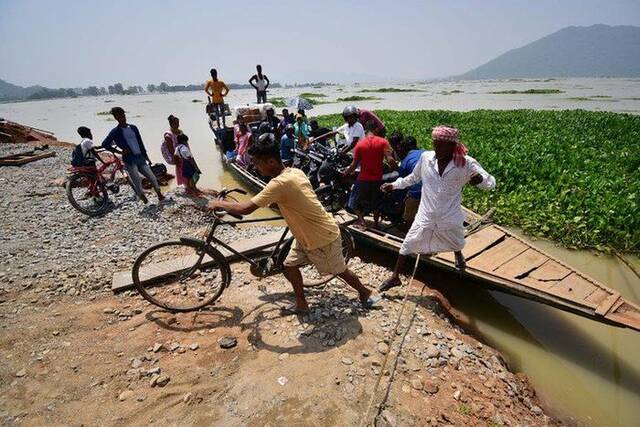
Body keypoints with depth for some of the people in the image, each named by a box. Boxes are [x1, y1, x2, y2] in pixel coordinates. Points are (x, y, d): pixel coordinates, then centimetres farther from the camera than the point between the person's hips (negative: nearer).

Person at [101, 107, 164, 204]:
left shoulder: (133, 128, 11)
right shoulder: (115, 132, -2)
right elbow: (105, 144, -5)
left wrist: (146, 156, 15)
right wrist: (119, 152, -8)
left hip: (140, 157, 4)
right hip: (129, 160, -4)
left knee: (152, 178, 1)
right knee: (137, 183, -7)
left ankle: (160, 196, 13)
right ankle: (146, 201, 4)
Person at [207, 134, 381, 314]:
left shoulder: (280, 183, -30)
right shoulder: (295, 172, -3)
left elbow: (246, 209, -30)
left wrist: (219, 204, -14)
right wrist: (272, 202, 14)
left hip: (323, 237, -8)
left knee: (339, 271, 14)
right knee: (290, 266, 12)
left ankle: (366, 293, 39)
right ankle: (301, 304, 29)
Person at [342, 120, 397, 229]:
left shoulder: (360, 144, -6)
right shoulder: (383, 142, -9)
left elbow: (354, 164, -6)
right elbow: (390, 160, -18)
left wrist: (346, 173, 10)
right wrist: (397, 169, 0)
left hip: (363, 179, 0)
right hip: (377, 178, 1)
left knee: (360, 201, 17)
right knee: (376, 202, 20)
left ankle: (361, 221, 3)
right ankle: (375, 223, 29)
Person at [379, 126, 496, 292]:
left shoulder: (466, 163, -17)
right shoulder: (426, 157, -11)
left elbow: (491, 182, -14)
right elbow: (413, 178, 8)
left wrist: (480, 179, -37)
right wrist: (394, 185, 5)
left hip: (450, 218, 0)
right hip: (426, 216, 1)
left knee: (456, 244, 27)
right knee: (407, 245, 4)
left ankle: (458, 255, 66)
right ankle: (395, 277, 23)